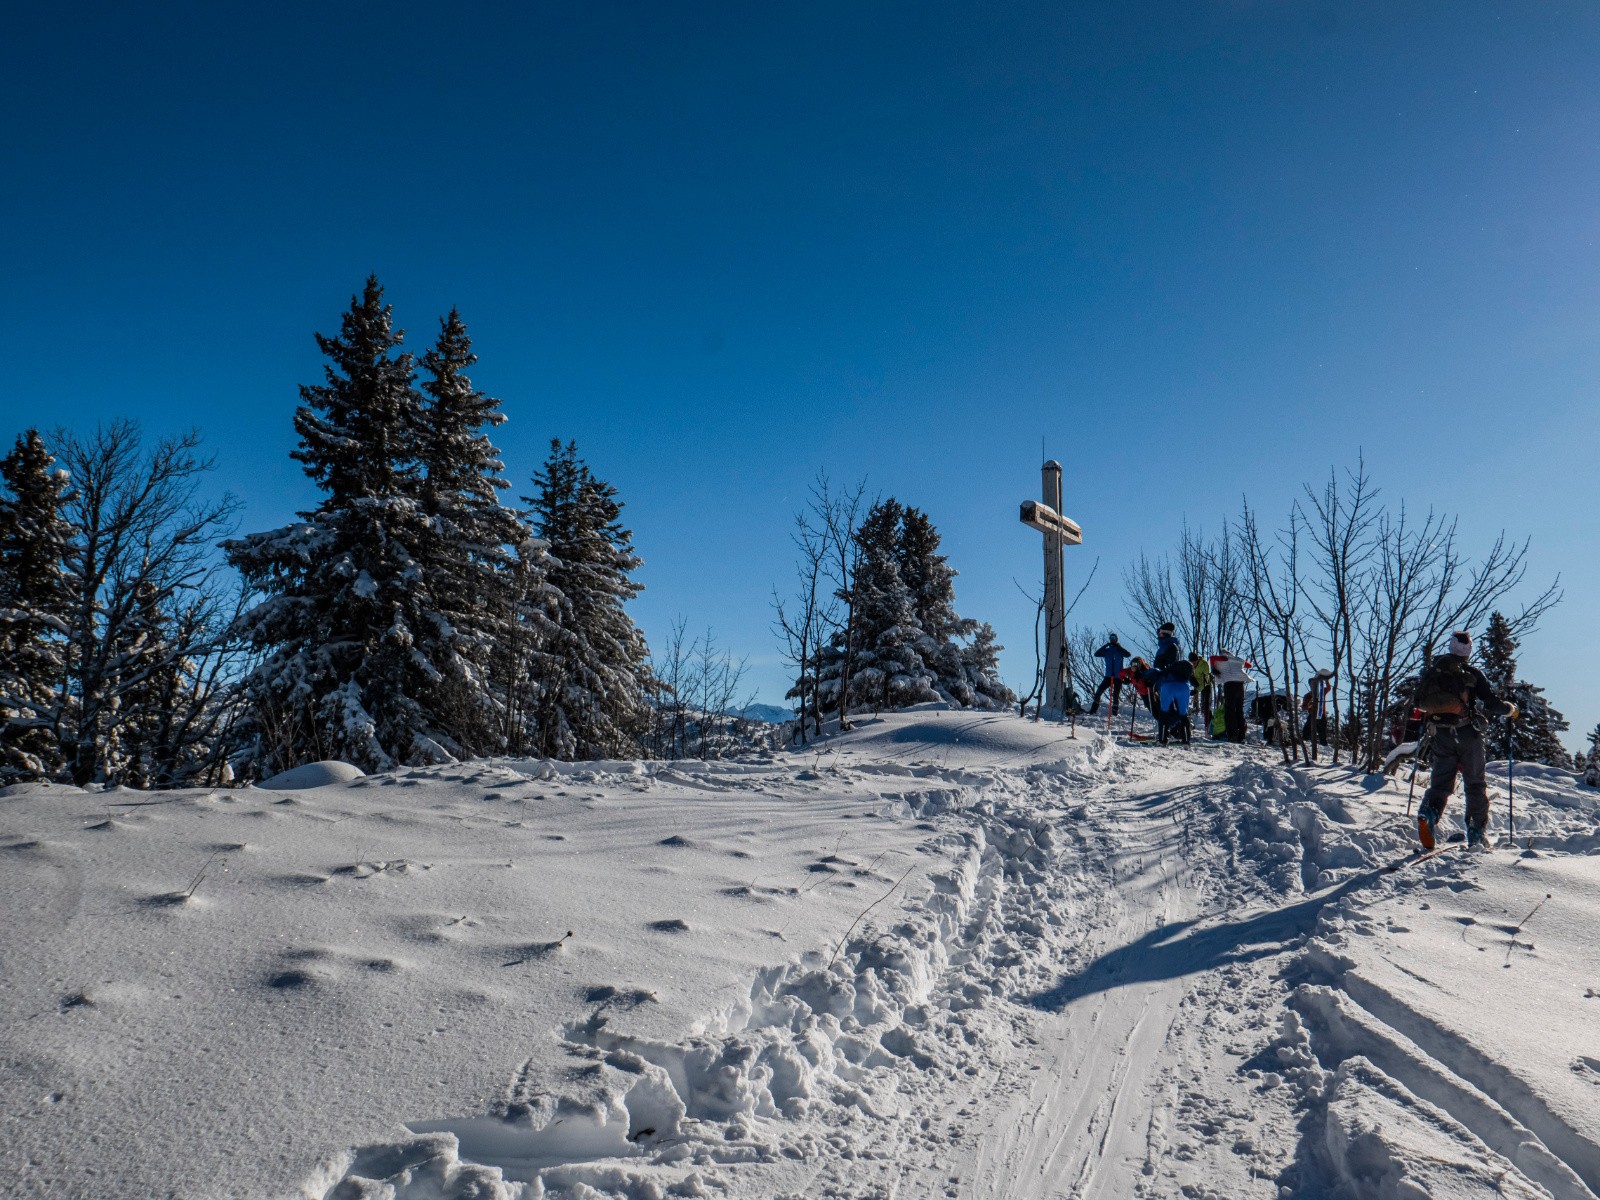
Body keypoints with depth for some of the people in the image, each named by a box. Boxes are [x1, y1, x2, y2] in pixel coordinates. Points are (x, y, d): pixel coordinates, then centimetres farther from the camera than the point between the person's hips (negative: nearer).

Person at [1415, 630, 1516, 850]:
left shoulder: (1432, 670, 6)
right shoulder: (1473, 673, -3)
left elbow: (1420, 703, 13)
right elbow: (1491, 704, -8)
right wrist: (1511, 710, 12)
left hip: (1441, 735, 2)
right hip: (1467, 734, -2)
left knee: (1440, 782, 6)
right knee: (1475, 784, 9)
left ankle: (1428, 812, -24)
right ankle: (1476, 835, 8)